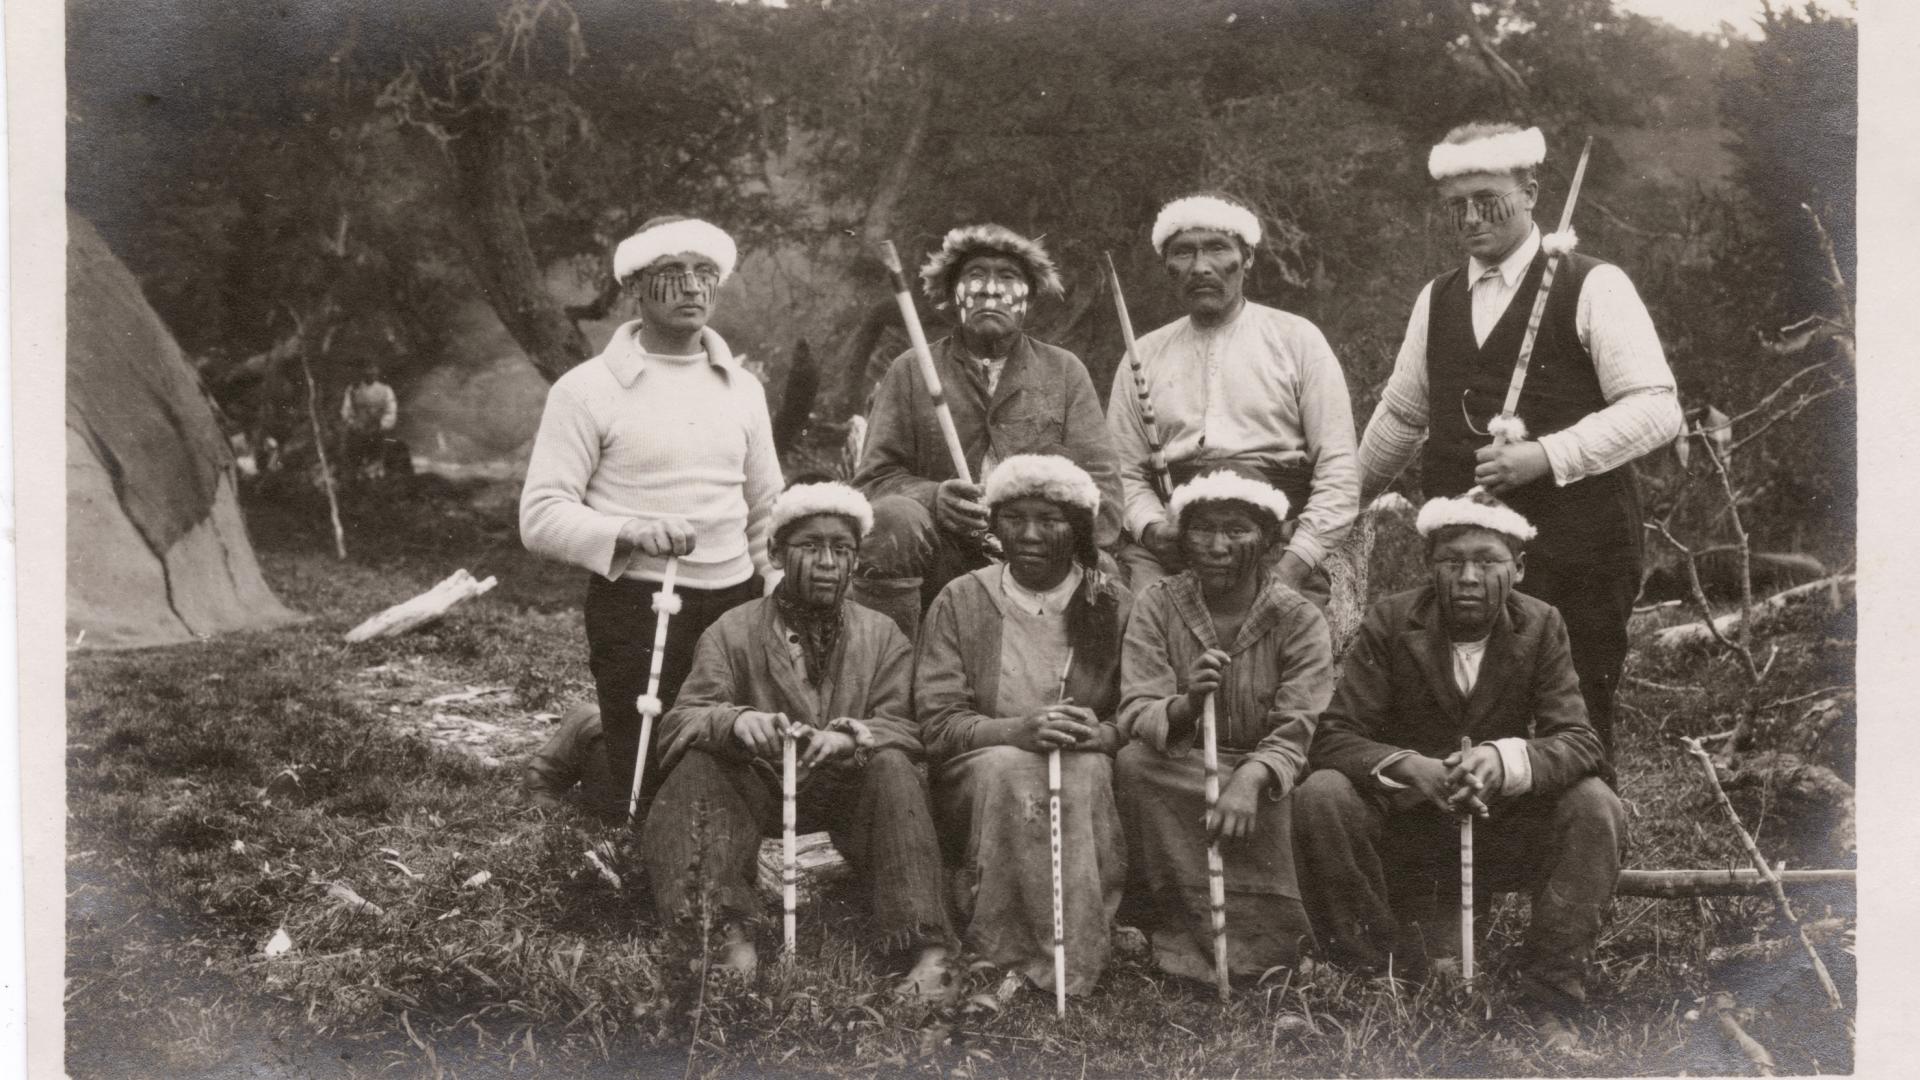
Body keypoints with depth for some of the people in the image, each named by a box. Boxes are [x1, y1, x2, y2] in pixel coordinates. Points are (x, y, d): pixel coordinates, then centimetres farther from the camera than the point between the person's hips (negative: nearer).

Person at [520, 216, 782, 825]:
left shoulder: (742, 388, 12)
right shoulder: (586, 390, -3)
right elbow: (540, 518, -8)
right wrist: (632, 533, -23)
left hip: (736, 602, 5)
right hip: (635, 609, -5)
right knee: (646, 783, -7)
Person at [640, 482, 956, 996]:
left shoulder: (883, 636, 6)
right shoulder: (732, 632, 3)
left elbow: (905, 729, -7)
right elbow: (680, 723, -10)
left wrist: (848, 739, -30)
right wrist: (736, 721, -34)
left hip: (845, 792, 0)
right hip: (755, 790, 0)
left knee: (893, 768, -28)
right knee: (699, 765, -27)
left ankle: (929, 952, -34)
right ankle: (730, 933, -38)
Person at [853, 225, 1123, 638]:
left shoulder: (1064, 372, 15)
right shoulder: (910, 372, 12)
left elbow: (1101, 484, 7)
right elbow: (874, 478, 6)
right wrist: (933, 497, -17)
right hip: (941, 569, 0)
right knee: (893, 518, -32)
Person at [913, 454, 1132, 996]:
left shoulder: (1115, 605, 6)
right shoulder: (960, 601, 5)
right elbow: (938, 722, -4)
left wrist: (1102, 733, -24)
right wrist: (1017, 730, -23)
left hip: (1088, 775, 1)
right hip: (980, 780, 0)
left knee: (1084, 774, -32)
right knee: (1008, 769, -33)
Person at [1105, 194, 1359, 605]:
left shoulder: (1296, 339, 9)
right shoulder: (1145, 355, 16)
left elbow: (1339, 471, 2)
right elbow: (1125, 473, 13)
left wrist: (1292, 568, -9)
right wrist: (1152, 528, -8)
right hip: (1166, 561, 1)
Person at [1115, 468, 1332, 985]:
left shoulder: (1299, 619, -3)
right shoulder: (1158, 605, 0)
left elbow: (1295, 732, -14)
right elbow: (1135, 715, -12)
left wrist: (1249, 781, -36)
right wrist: (1186, 704, -36)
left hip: (1267, 782, 0)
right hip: (1177, 775, 0)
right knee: (1134, 763, -31)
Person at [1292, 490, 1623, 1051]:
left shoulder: (1541, 626, -5)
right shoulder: (1390, 622, -10)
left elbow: (1580, 742, -14)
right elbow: (1333, 738, -14)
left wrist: (1506, 759, -36)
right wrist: (1409, 766, -36)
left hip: (1503, 831, 1)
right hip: (1403, 830, -1)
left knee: (1596, 806, -25)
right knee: (1321, 795, -29)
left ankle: (1551, 1002, -15)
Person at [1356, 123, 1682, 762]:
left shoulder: (1593, 288, -2)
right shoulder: (1436, 300, 15)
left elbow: (1656, 411, -8)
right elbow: (1400, 416, 26)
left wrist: (1546, 456, -17)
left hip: (1574, 548, -4)